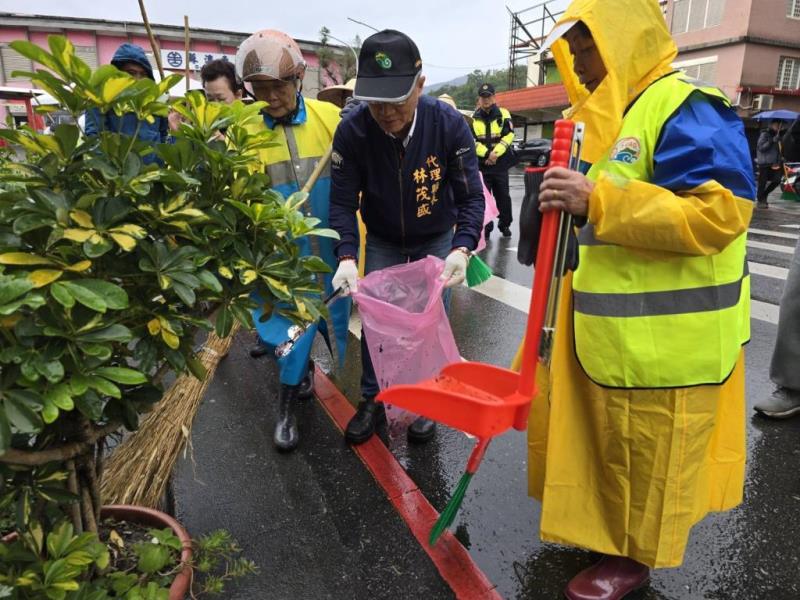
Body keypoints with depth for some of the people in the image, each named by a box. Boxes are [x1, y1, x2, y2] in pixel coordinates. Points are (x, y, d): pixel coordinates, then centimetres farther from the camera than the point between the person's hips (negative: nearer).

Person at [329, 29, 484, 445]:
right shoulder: (352, 130, -24)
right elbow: (342, 201, -17)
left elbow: (471, 196, -19)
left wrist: (461, 249, -35)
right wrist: (346, 258, -31)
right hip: (382, 242, 1)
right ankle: (372, 401, 24)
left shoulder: (449, 125, -25)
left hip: (436, 240, 0)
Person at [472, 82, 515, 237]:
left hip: (500, 163, 0)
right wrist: (486, 153, -15)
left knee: (503, 196, 7)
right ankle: (485, 226, 10)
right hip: (481, 163, 0)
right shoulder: (473, 117, 5)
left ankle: (505, 225, 21)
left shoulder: (503, 114, 4)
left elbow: (509, 135, -4)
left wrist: (496, 152, -16)